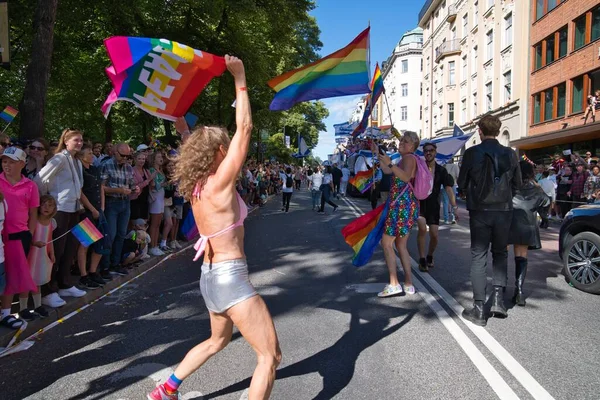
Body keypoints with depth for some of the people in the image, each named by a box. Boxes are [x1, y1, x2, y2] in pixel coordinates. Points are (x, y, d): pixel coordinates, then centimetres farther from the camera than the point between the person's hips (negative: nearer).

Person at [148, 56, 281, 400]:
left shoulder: (197, 184, 5)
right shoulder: (221, 183, -16)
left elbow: (196, 146, 26)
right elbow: (244, 129, -17)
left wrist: (184, 129, 29)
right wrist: (240, 80, -11)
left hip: (210, 276, 9)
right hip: (231, 277, -9)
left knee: (219, 339, 31)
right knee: (271, 356, 1)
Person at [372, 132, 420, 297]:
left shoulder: (409, 157, -9)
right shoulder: (405, 159, 22)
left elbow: (406, 177, -26)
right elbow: (387, 171, 28)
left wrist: (390, 163, -35)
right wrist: (378, 154, 22)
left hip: (402, 205, -10)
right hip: (406, 205, 10)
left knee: (386, 243, -8)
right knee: (401, 245, 11)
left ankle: (394, 284, -10)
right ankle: (409, 285, 13)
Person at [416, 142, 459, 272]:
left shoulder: (441, 171, 0)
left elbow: (448, 189, -7)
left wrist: (454, 207, -16)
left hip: (433, 205, 2)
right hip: (419, 203, -2)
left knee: (434, 235, 0)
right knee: (422, 228, -24)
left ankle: (430, 257, 29)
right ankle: (422, 260, -10)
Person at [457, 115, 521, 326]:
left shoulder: (472, 153, -8)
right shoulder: (510, 154, 0)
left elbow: (462, 183, -2)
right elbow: (517, 183, 7)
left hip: (479, 211, -2)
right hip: (503, 210, 2)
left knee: (478, 257, 3)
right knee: (500, 254, 20)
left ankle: (479, 310, 4)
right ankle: (498, 298, 8)